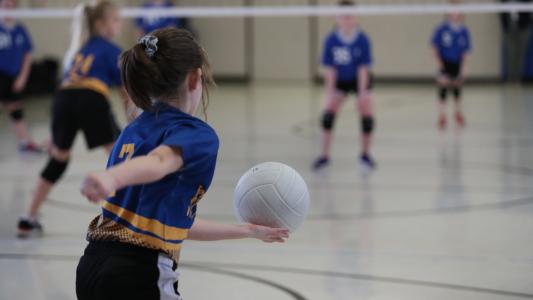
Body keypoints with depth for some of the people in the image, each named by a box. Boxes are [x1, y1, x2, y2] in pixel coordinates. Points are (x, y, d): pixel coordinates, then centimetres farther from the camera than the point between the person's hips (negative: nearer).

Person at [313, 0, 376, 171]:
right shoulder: (331, 41, -21)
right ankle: (324, 156, -5)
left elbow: (363, 68, -22)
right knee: (328, 112, -13)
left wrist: (362, 93, -25)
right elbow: (330, 68, -17)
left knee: (367, 115, -9)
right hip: (340, 80, 1)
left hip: (360, 80, -1)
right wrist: (330, 91, -20)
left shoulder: (362, 40, -24)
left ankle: (366, 155, 13)